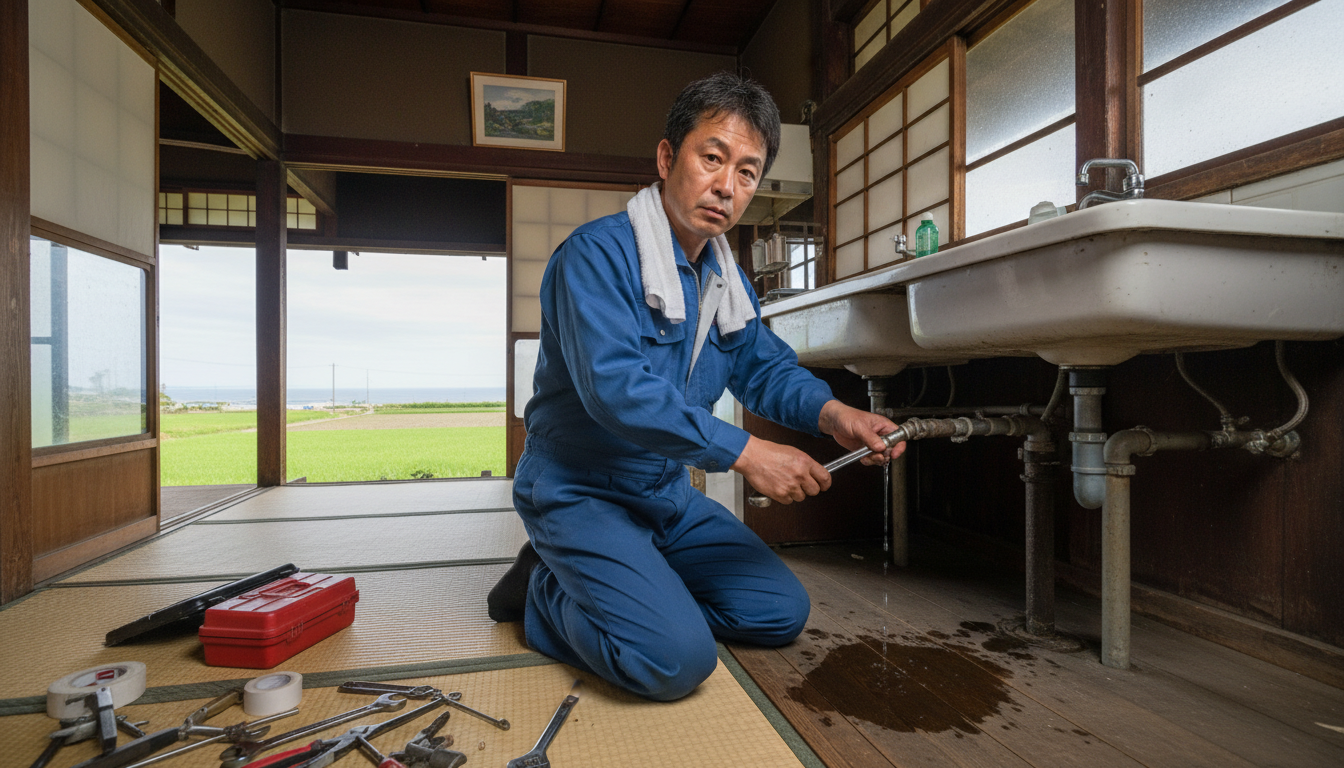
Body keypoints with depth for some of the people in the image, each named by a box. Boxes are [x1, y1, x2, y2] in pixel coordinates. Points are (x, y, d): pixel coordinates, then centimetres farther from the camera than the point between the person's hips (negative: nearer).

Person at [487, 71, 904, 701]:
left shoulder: (727, 280, 9)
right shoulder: (599, 253, -19)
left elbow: (766, 367, 10)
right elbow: (615, 387, -30)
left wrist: (831, 414, -12)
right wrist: (744, 452, -30)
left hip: (668, 495, 8)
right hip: (581, 491, -8)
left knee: (782, 612, 9)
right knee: (676, 660, -23)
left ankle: (607, 588, 14)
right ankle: (547, 594, 4)